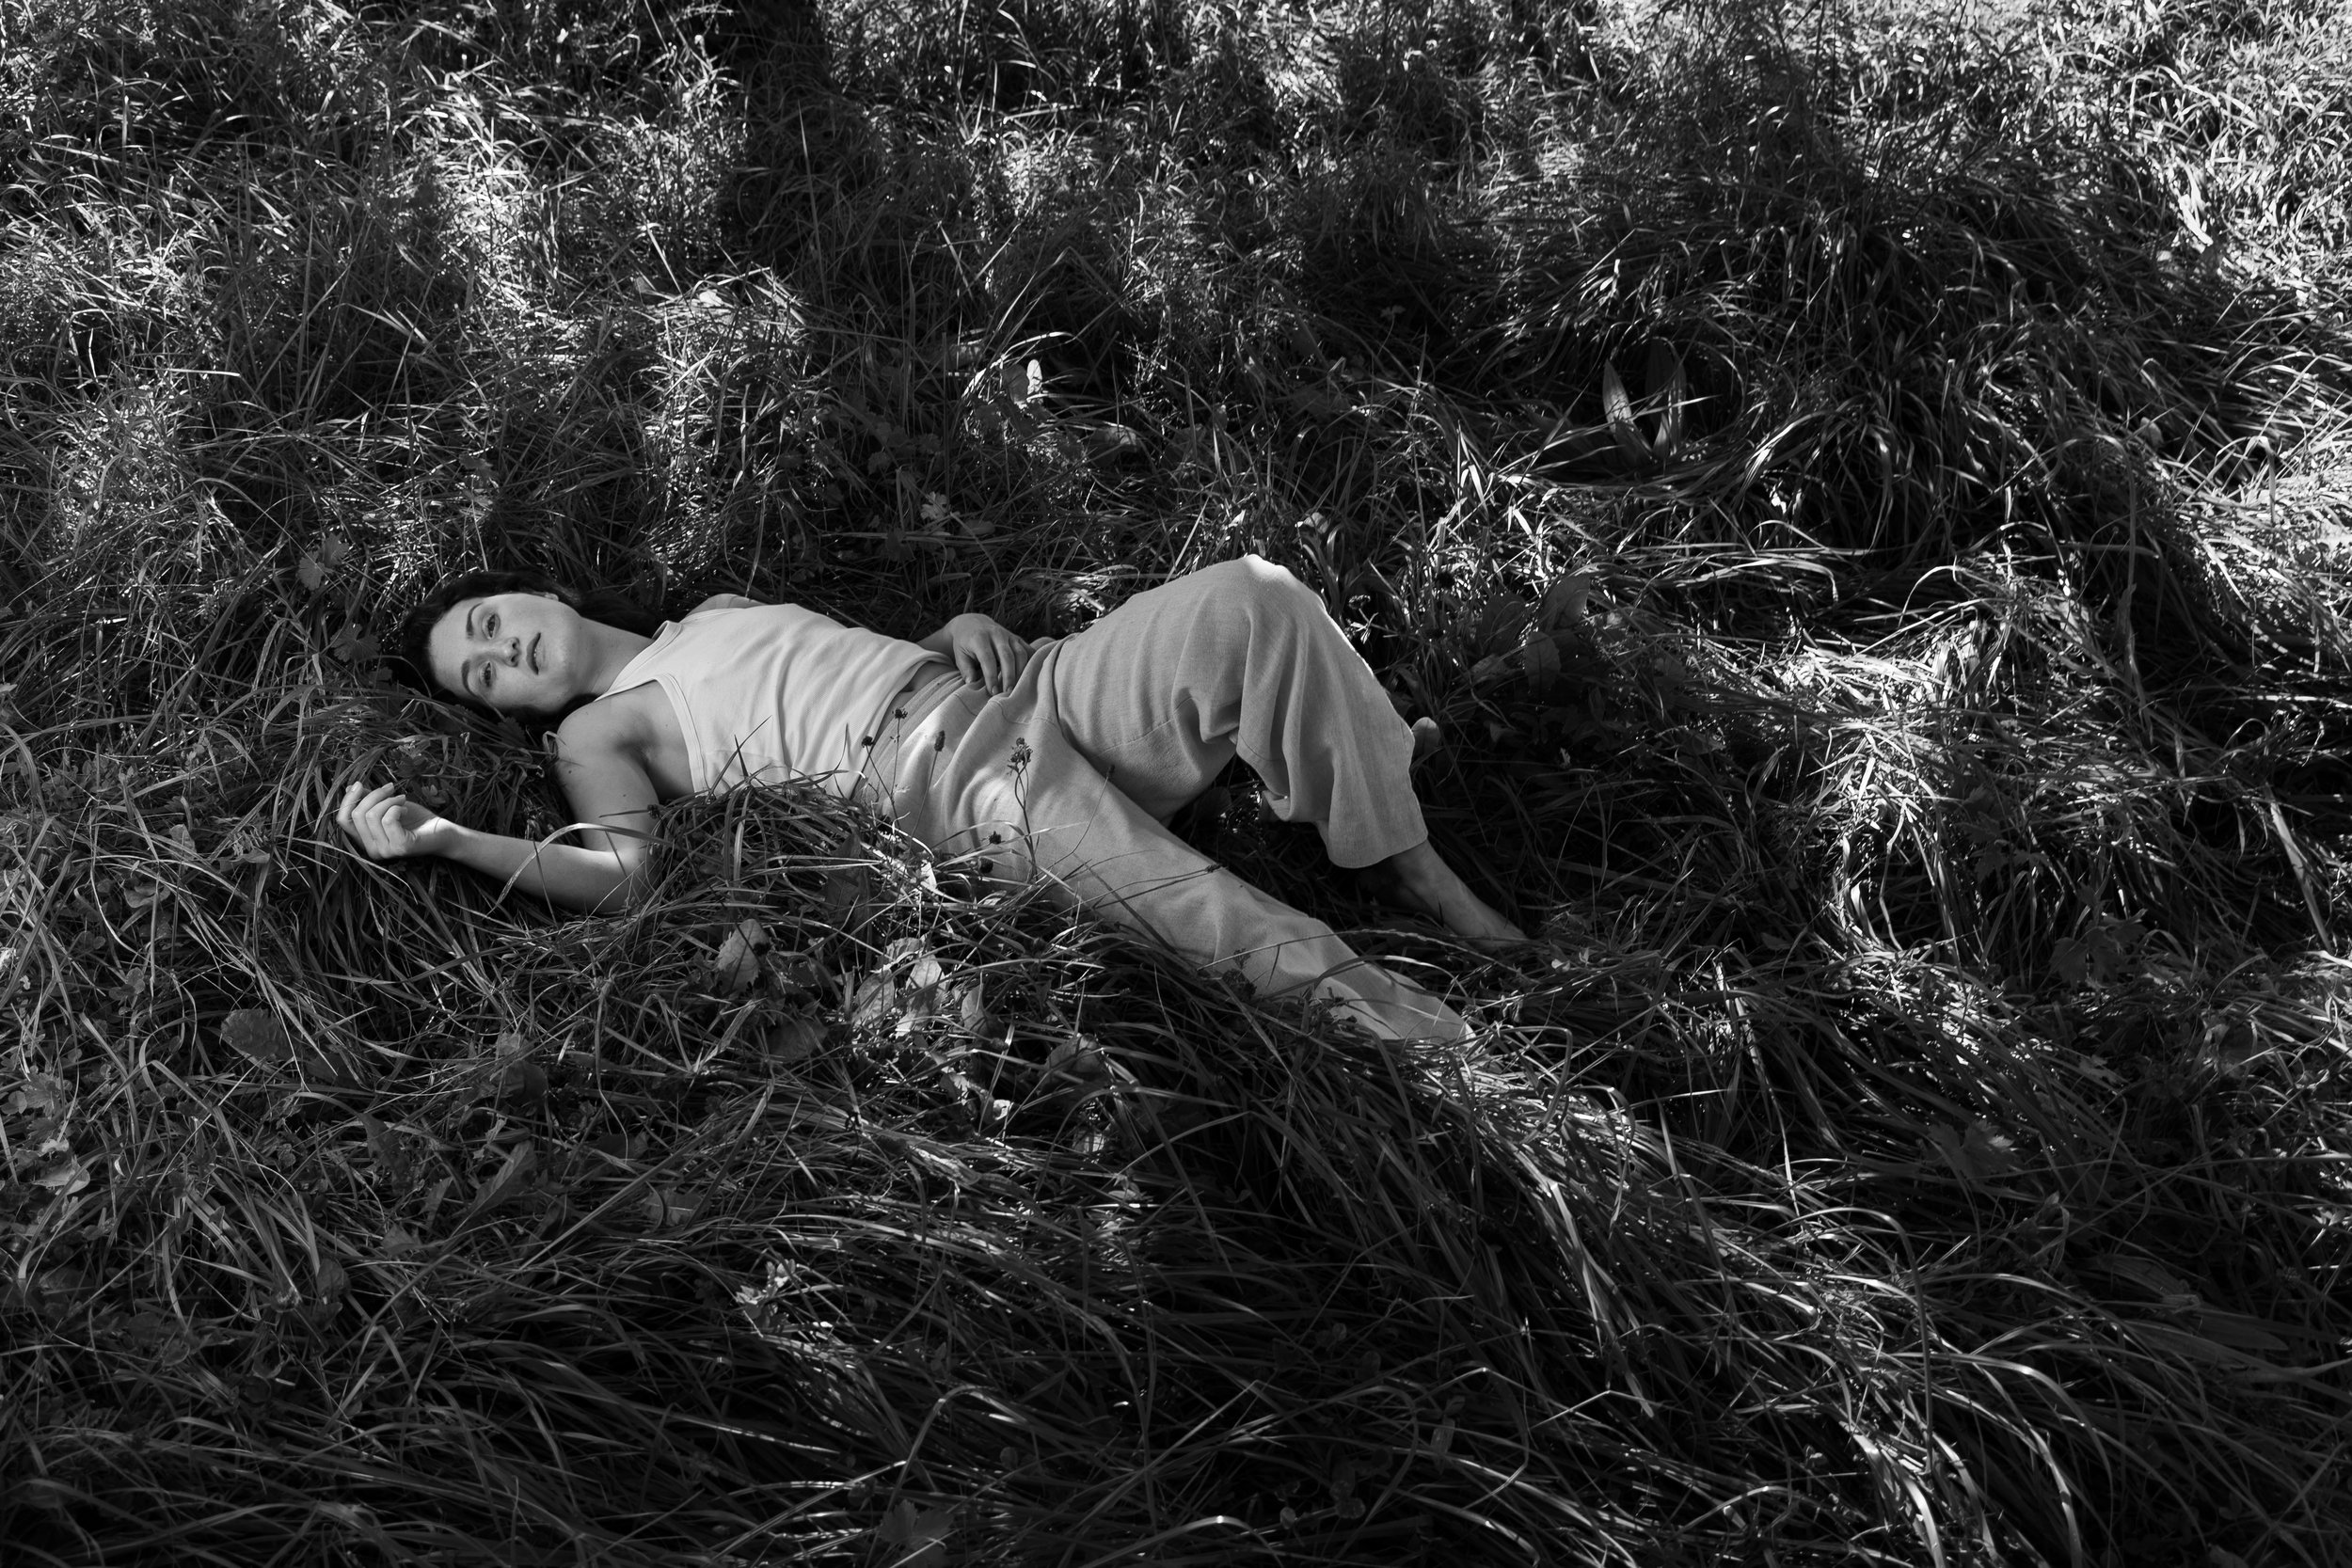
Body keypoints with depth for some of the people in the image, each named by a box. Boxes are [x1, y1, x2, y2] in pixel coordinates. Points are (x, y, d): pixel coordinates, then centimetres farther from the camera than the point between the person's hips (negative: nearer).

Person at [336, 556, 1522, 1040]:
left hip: (1028, 691, 6)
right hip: (974, 798, -6)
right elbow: (616, 872, -7)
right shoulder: (595, 733, 12)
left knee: (1254, 602, -18)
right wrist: (441, 840, -17)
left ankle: (1412, 868, -8)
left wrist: (961, 630, 8)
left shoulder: (717, 612, 29)